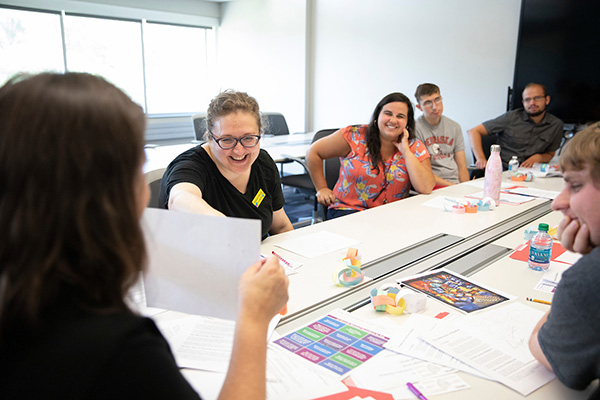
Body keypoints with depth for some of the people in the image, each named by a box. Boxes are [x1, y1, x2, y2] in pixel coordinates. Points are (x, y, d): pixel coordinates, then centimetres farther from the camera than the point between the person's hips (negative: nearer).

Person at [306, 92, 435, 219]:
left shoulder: (415, 147, 2)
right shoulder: (354, 136, -4)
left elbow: (426, 188, -12)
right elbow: (314, 152, 6)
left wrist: (406, 151, -12)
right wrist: (322, 189, 3)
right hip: (347, 209, -2)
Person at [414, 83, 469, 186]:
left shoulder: (454, 127, 13)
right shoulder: (415, 129, -7)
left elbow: (462, 167, 12)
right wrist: (451, 186, -15)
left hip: (457, 183, 5)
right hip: (433, 186, -5)